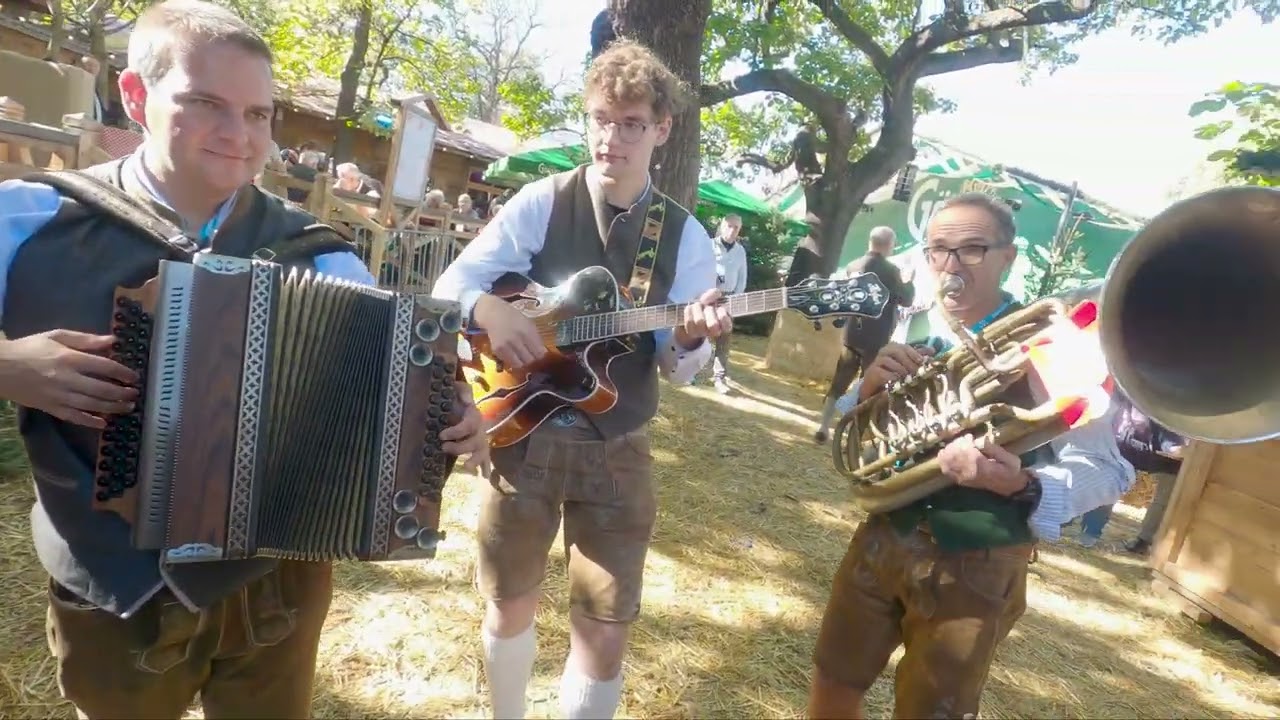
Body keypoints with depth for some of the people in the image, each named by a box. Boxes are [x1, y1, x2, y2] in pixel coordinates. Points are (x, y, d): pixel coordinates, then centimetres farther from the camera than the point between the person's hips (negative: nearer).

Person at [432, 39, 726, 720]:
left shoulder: (685, 236, -1)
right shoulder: (541, 202, -3)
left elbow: (677, 370, 0)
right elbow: (453, 281, -3)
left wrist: (690, 340, -23)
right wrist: (489, 308, -24)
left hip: (617, 451, 0)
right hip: (524, 434, 0)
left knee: (604, 635, 4)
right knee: (509, 607, 16)